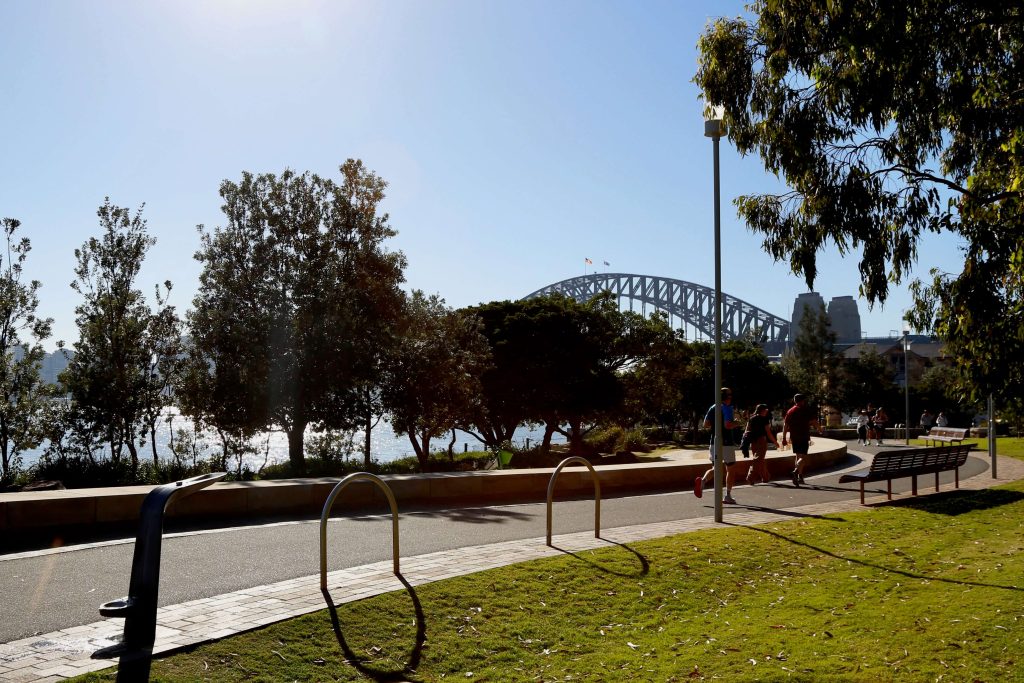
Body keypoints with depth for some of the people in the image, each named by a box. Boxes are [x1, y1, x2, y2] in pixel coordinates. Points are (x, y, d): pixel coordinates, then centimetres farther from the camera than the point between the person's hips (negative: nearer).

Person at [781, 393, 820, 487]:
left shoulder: (790, 411, 10)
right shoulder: (807, 410, -3)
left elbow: (785, 425, 7)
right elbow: (814, 422, -7)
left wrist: (784, 438, 9)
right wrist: (819, 429, 13)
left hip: (794, 437, 5)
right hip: (804, 437, -5)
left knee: (797, 456, 18)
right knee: (803, 456, -10)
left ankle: (800, 476, 23)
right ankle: (796, 470, -36)